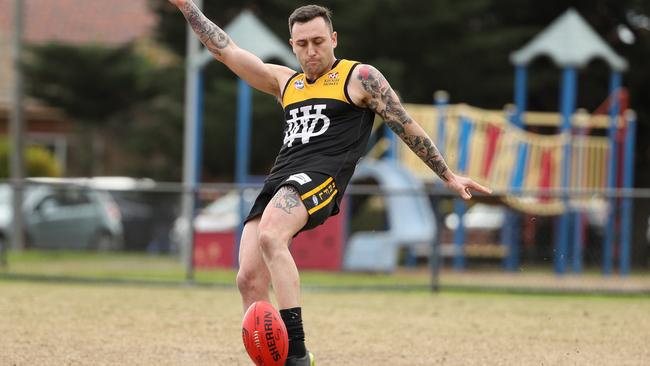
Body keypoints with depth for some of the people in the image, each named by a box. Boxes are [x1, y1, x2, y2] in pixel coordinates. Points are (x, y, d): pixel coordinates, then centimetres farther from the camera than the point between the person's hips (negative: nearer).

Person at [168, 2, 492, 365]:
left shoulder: (360, 77, 10)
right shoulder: (285, 82, 26)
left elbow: (408, 128, 13)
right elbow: (226, 50, 27)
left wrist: (449, 177, 14)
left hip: (321, 177, -7)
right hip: (278, 181, 7)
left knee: (270, 238, -34)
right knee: (249, 280, -11)